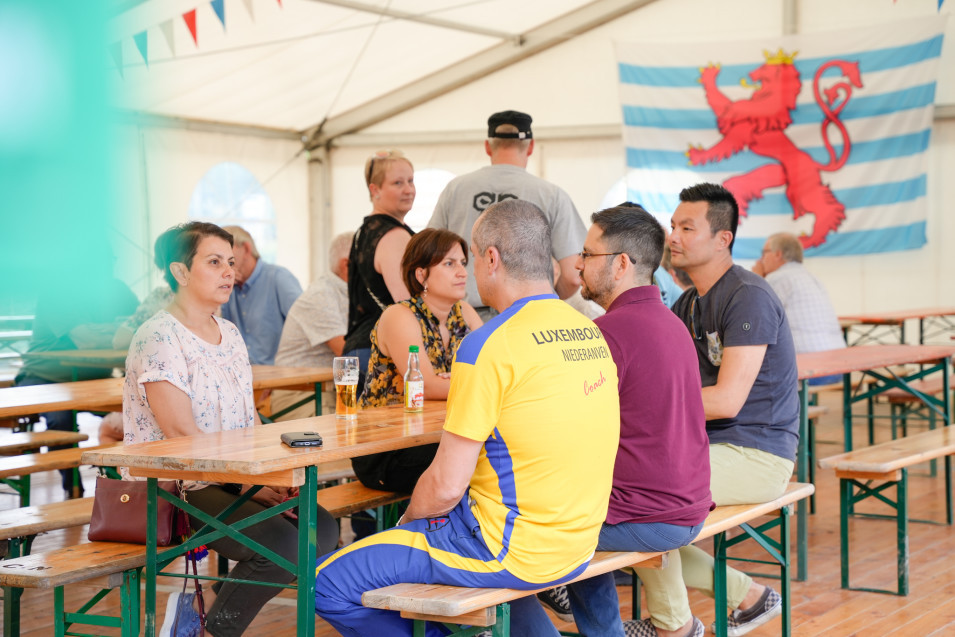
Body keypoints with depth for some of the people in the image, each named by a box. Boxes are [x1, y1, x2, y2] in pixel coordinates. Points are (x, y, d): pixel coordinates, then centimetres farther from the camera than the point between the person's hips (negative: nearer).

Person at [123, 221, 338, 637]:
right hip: (170, 491, -8)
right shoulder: (159, 338, -12)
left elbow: (250, 422, 14)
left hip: (230, 482, 8)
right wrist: (247, 485, -22)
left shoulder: (230, 334, 14)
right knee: (281, 542, -25)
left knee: (321, 529, -10)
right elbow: (181, 433, -20)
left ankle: (215, 602, 6)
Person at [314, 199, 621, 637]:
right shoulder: (590, 332, 5)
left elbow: (446, 487, -18)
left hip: (511, 551, -8)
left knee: (326, 584, 0)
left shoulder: (490, 346, -19)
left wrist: (408, 519, 4)